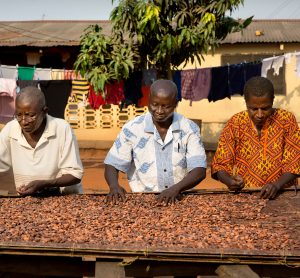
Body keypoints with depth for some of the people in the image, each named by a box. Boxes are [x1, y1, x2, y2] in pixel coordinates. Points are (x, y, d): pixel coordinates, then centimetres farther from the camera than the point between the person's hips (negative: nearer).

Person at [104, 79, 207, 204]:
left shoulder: (189, 129, 0)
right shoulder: (132, 129, 0)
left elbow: (199, 171, -6)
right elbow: (112, 165, 3)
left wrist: (176, 188, -25)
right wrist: (114, 186, -19)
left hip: (180, 200, 1)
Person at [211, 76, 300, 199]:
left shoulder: (287, 120, -1)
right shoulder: (235, 124, -1)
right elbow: (220, 164, 1)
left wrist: (277, 185, -21)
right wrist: (229, 181, -21)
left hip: (282, 193, 0)